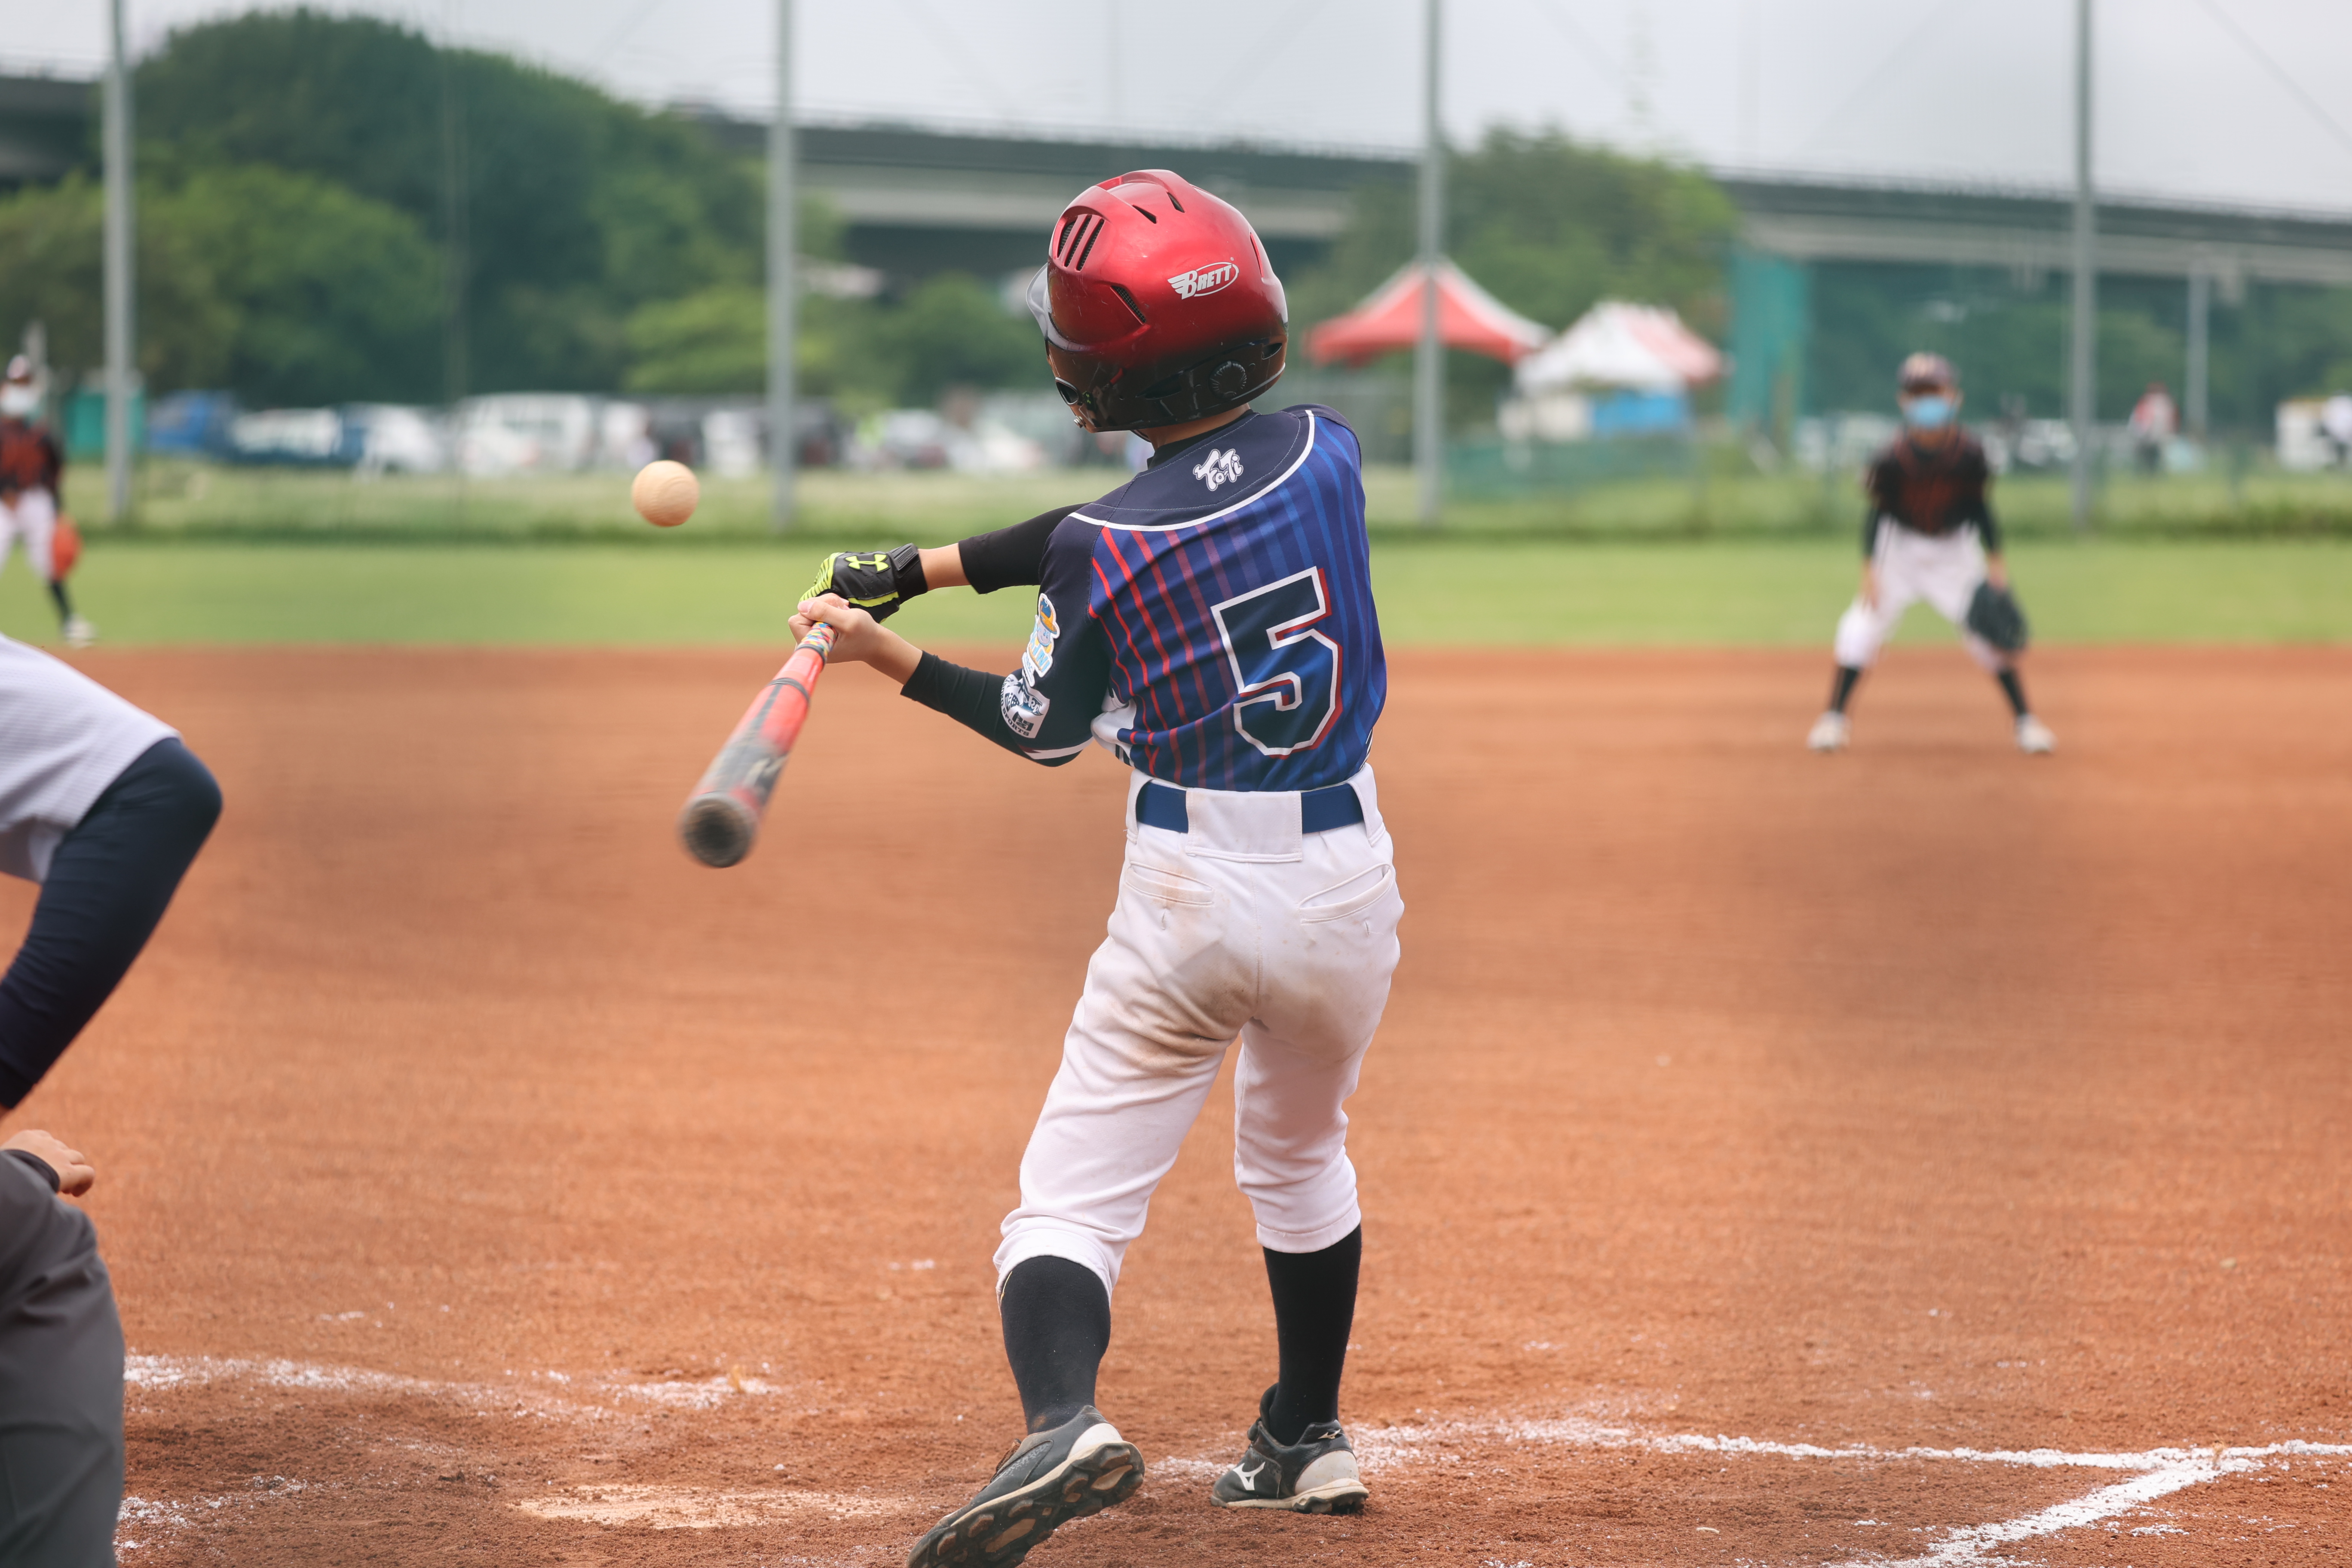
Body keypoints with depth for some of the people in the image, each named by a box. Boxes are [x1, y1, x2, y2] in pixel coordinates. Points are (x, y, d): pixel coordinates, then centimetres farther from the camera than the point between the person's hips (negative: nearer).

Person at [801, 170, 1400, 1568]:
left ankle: (1062, 1418, -28)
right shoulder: (1325, 453, -3)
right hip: (1347, 881, 5)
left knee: (1076, 1195, -2)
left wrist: (887, 653, 10)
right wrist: (919, 569, 11)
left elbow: (1043, 730, 1)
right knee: (1300, 1161, 28)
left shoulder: (1106, 548, -15)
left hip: (1188, 895, -5)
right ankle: (1308, 1442, 39)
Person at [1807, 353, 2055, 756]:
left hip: (1954, 551, 1)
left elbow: (1980, 508, -4)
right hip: (1900, 549, -1)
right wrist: (1870, 568, -19)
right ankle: (1833, 718, 2)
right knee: (1864, 625, -12)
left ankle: (2024, 719, 8)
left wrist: (1995, 560, -9)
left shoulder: (1968, 454, -17)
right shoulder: (1891, 459, -21)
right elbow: (1877, 512, -11)